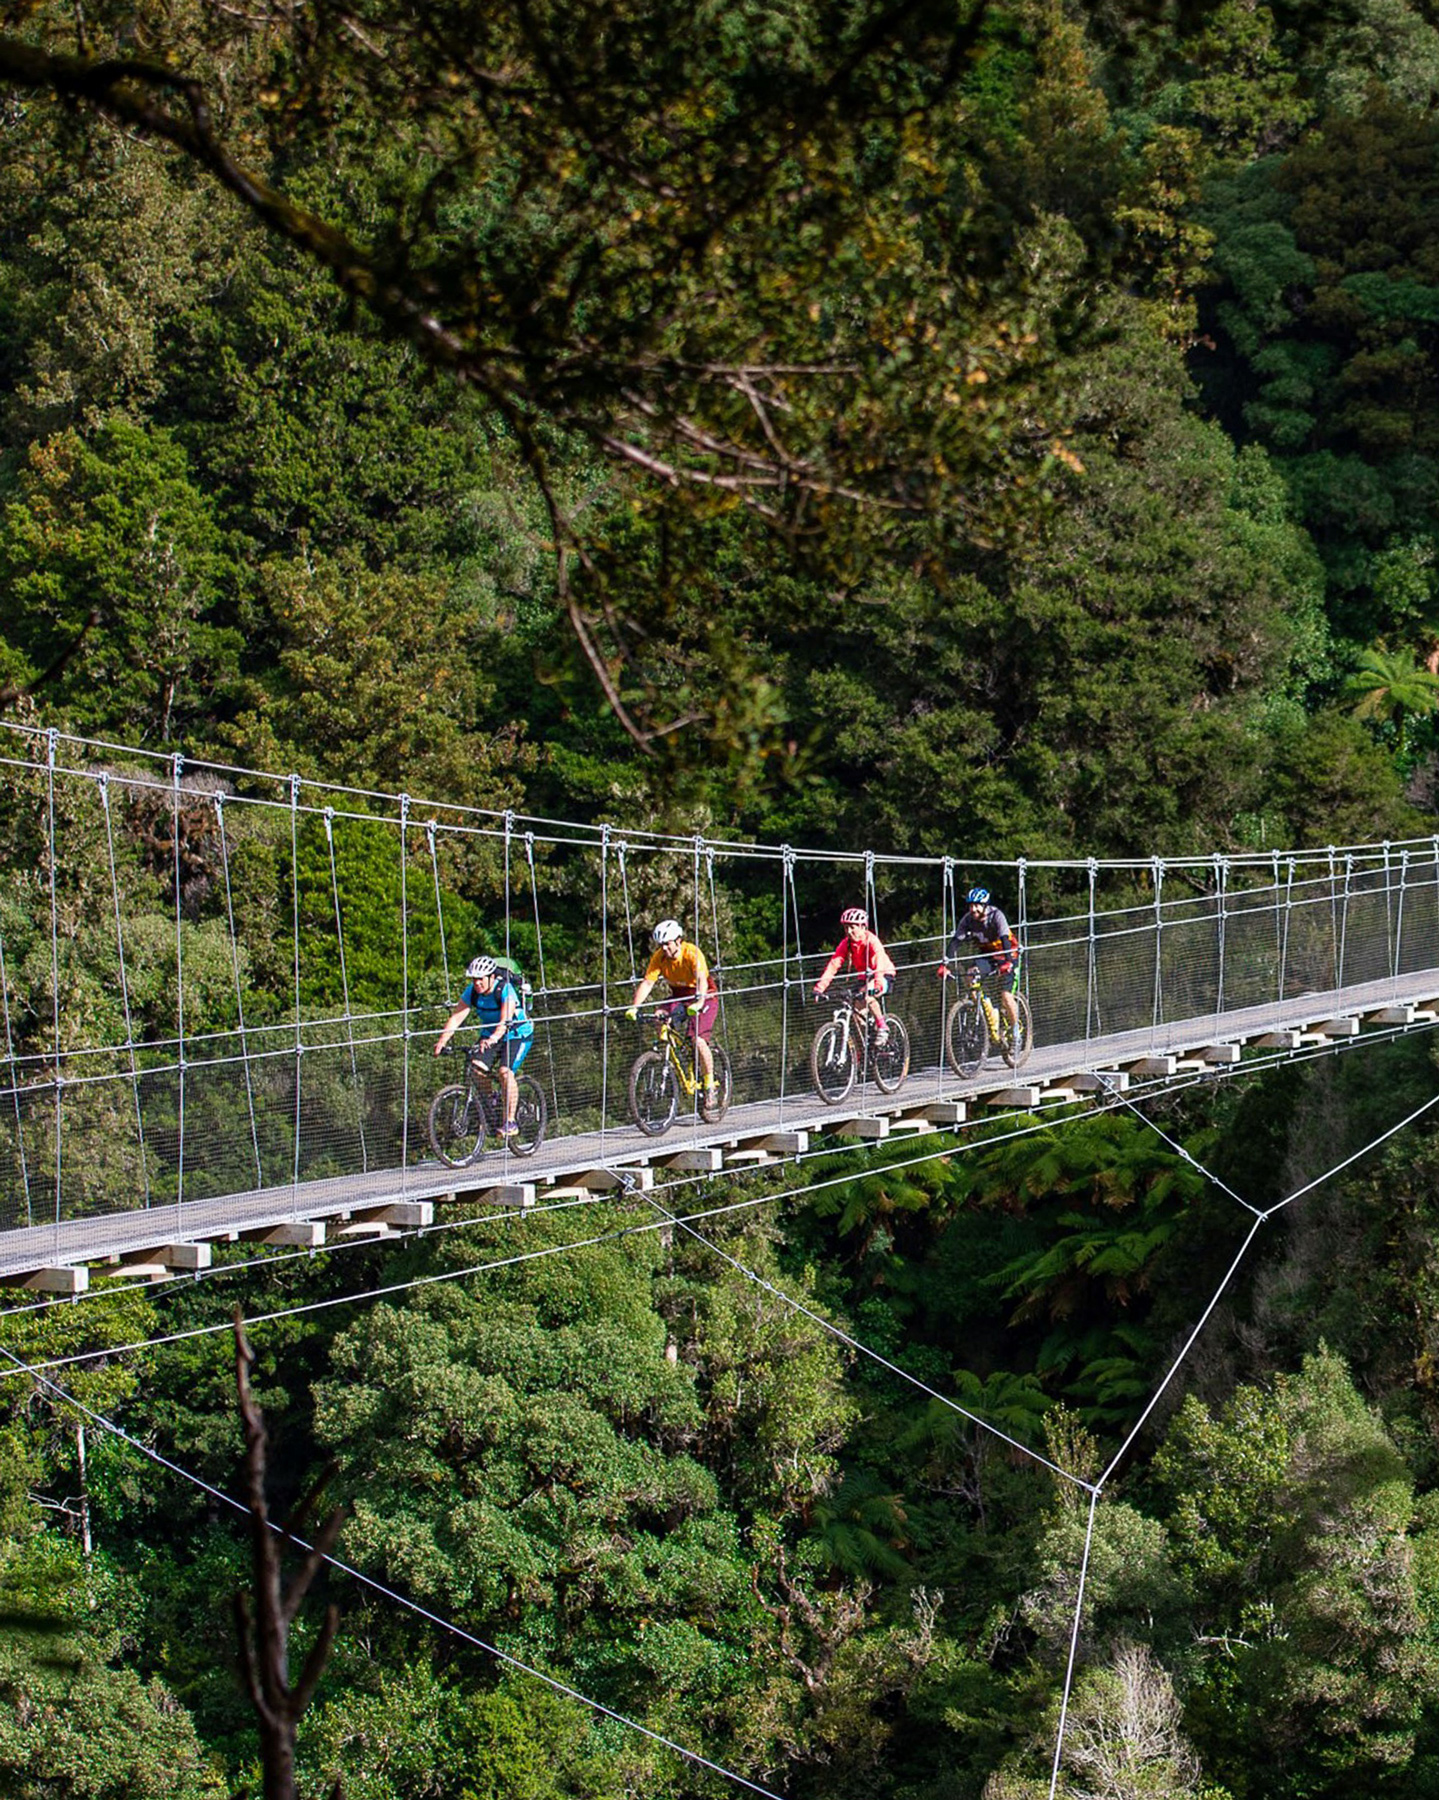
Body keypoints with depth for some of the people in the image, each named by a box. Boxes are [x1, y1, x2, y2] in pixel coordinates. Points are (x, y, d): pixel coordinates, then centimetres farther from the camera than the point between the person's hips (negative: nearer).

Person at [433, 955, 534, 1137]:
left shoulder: (506, 990, -27)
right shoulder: (472, 992, -12)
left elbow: (505, 1021, -41)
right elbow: (456, 1017, -19)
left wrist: (492, 1039, -59)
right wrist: (442, 1041, -34)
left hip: (518, 1035, -5)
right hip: (489, 1035, 5)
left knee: (505, 1071, -26)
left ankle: (510, 1122, -19)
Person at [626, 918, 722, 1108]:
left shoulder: (692, 953, -27)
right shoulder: (659, 957, -13)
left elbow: (701, 979, -40)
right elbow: (647, 982, -19)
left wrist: (698, 1003, -58)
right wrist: (634, 1007, -34)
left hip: (704, 998, -5)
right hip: (679, 996, 5)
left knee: (697, 1039, -23)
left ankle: (710, 1085, -7)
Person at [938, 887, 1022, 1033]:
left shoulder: (996, 916, -26)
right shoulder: (968, 920, -15)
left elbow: (1005, 939, -37)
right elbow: (955, 942, -20)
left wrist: (1007, 962, -54)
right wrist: (945, 965, -34)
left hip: (1007, 955, -4)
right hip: (987, 954, 4)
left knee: (1006, 997, -15)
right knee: (972, 975, -27)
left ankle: (1015, 1028, 7)